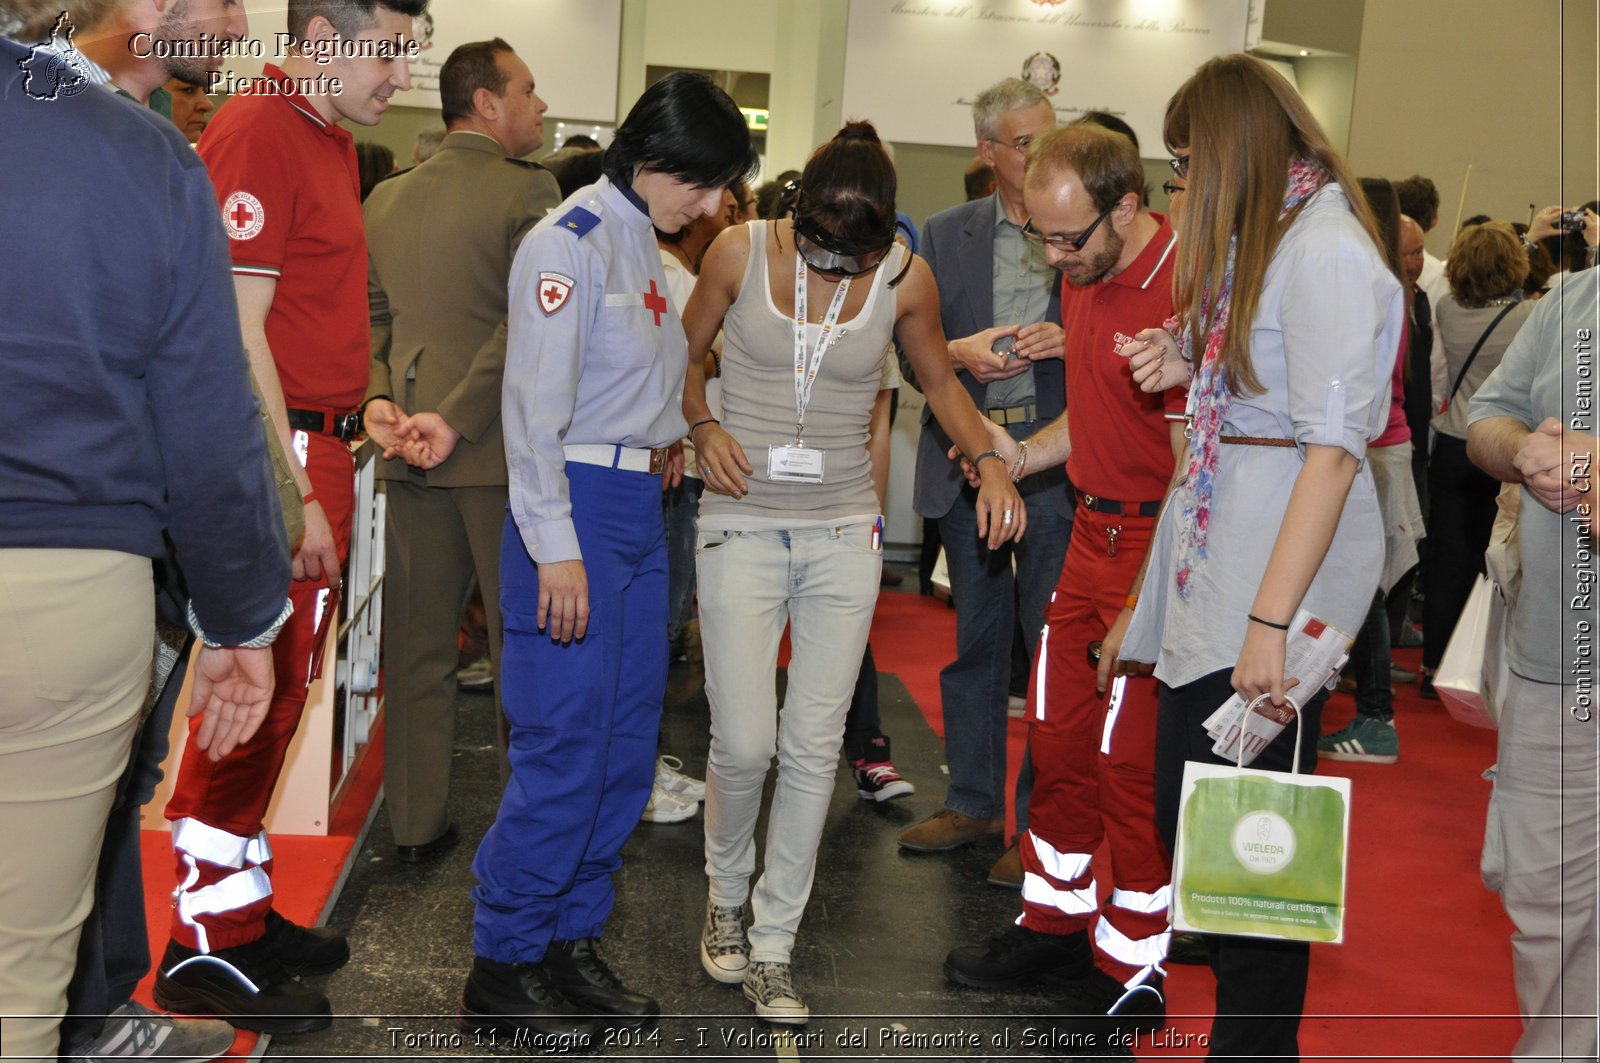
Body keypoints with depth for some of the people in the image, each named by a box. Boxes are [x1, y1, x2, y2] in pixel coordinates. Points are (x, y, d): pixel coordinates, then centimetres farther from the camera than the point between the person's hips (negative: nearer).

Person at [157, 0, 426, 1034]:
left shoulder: (331, 136, 16)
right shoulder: (257, 133, -13)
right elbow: (238, 334, -18)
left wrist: (361, 413, 12)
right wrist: (294, 494, -20)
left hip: (320, 444, 9)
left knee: (279, 690, 14)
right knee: (255, 695, -3)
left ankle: (245, 906, 26)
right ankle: (208, 944, 9)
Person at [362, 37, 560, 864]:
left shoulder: (386, 199, 11)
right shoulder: (527, 191, -8)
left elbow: (370, 314, 9)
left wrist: (378, 398, -2)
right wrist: (457, 418, -16)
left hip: (409, 455, 6)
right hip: (503, 452, -5)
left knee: (416, 645, 11)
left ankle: (415, 823, 19)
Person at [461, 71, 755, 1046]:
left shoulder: (649, 248, 15)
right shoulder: (569, 243, -11)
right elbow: (536, 408, -16)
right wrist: (556, 549, -19)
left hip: (643, 508, 9)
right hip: (576, 506, -9)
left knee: (629, 741, 11)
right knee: (564, 747, -6)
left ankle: (574, 942, 23)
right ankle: (503, 971, 8)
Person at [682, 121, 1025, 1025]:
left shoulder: (907, 278, -2)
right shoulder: (741, 252, -5)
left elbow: (939, 379, 13)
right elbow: (686, 358, 9)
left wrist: (991, 460, -3)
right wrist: (705, 428, -10)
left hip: (844, 532, 1)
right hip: (743, 526, -1)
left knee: (814, 747, 1)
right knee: (744, 743, -5)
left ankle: (773, 947, 16)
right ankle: (727, 896, 27)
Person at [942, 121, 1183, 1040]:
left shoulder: (1183, 289, -20)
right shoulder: (1086, 278, 9)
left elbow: (1191, 474, -21)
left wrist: (1141, 609, -21)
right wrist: (1023, 454, 5)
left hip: (1163, 552, -8)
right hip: (1093, 527, 8)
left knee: (1131, 760, -1)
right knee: (1058, 737, 14)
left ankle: (1132, 972, 15)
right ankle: (1057, 920, 31)